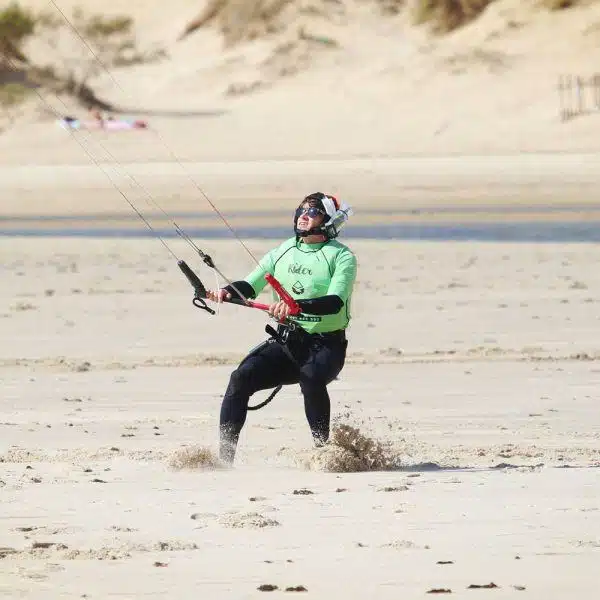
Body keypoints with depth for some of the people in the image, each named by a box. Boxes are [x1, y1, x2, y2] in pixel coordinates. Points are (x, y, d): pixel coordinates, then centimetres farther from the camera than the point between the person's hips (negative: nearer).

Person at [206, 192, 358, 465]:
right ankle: (224, 456, -19)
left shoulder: (341, 256, -6)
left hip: (326, 346, -4)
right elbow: (250, 285, 5)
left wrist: (297, 306, -37)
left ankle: (322, 449, -23)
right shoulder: (283, 251, 10)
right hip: (285, 342, 4)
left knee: (310, 377, -37)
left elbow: (336, 302, -21)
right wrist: (227, 292, -19)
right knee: (241, 377, -19)